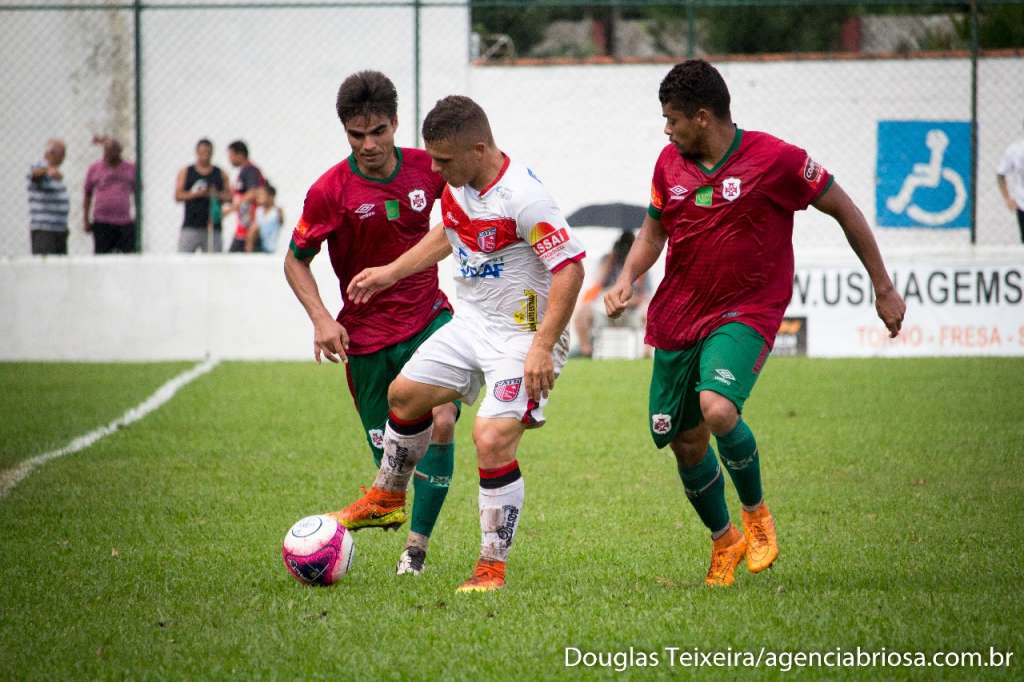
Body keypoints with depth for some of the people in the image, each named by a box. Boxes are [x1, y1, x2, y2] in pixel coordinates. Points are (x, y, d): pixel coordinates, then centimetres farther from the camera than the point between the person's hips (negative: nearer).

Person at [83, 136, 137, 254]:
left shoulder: (130, 168, 9)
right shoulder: (94, 169, 7)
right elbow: (87, 195, 13)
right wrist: (85, 219, 10)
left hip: (125, 222, 1)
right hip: (102, 223, -1)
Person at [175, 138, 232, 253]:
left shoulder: (220, 174, 10)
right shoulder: (185, 172, 8)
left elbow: (229, 197, 6)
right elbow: (178, 196, 0)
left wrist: (216, 195, -14)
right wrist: (195, 194, -15)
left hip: (213, 226, 1)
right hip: (190, 225, -1)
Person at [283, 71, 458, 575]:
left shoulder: (427, 169, -5)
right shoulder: (330, 191, -12)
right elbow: (295, 259, 0)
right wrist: (320, 318, -14)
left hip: (429, 318, 1)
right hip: (366, 335, -1)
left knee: (440, 423, -19)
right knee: (389, 452, 0)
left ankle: (417, 543, -9)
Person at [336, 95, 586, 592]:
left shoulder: (521, 198, -28)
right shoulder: (457, 183, -1)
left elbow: (569, 268, -27)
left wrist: (542, 347, -30)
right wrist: (391, 273, 22)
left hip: (522, 336, -9)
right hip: (471, 322, 9)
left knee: (493, 439, -19)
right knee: (405, 394, 18)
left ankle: (492, 568, -7)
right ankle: (387, 497, 43)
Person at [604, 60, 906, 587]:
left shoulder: (774, 159, -13)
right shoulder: (670, 162, 3)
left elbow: (843, 209, -2)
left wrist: (883, 288, 2)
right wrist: (627, 279, -1)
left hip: (746, 312, -5)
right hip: (677, 317, 5)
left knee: (718, 409, -29)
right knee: (685, 442, 7)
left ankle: (755, 511, -2)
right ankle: (723, 541, 31)